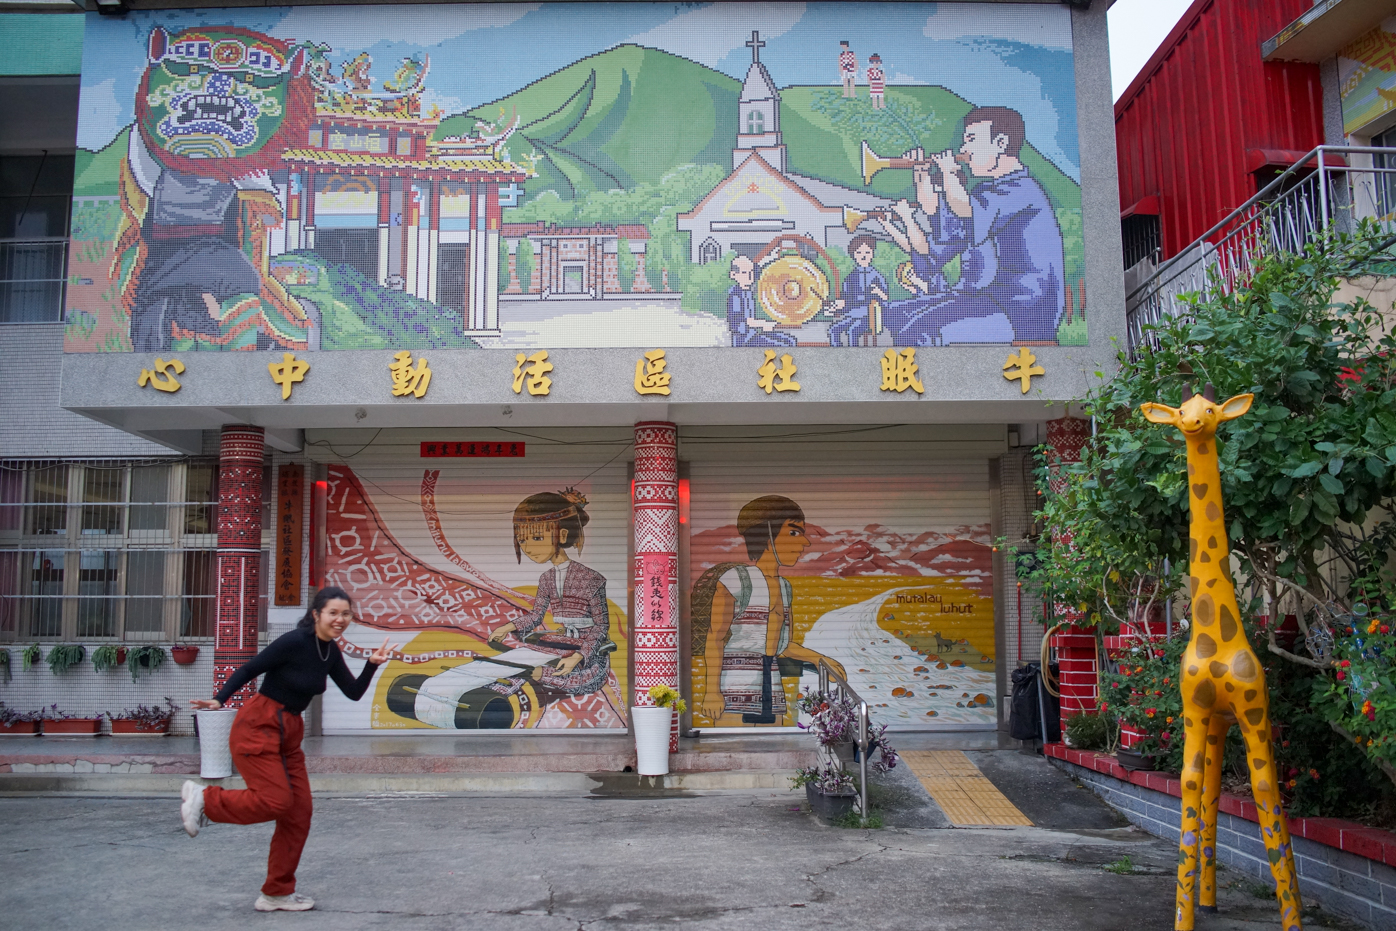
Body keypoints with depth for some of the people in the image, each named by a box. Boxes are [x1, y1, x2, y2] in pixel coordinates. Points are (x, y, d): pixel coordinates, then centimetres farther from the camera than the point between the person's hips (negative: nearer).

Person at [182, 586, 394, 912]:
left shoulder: (331, 652, 5)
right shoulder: (294, 641, -18)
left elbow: (354, 693, 7)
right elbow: (249, 669, -14)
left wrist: (372, 665, -8)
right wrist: (219, 700, -23)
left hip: (289, 733, 8)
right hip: (258, 727, -8)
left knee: (299, 811, 4)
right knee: (277, 801, -15)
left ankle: (278, 893, 15)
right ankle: (203, 798, 9)